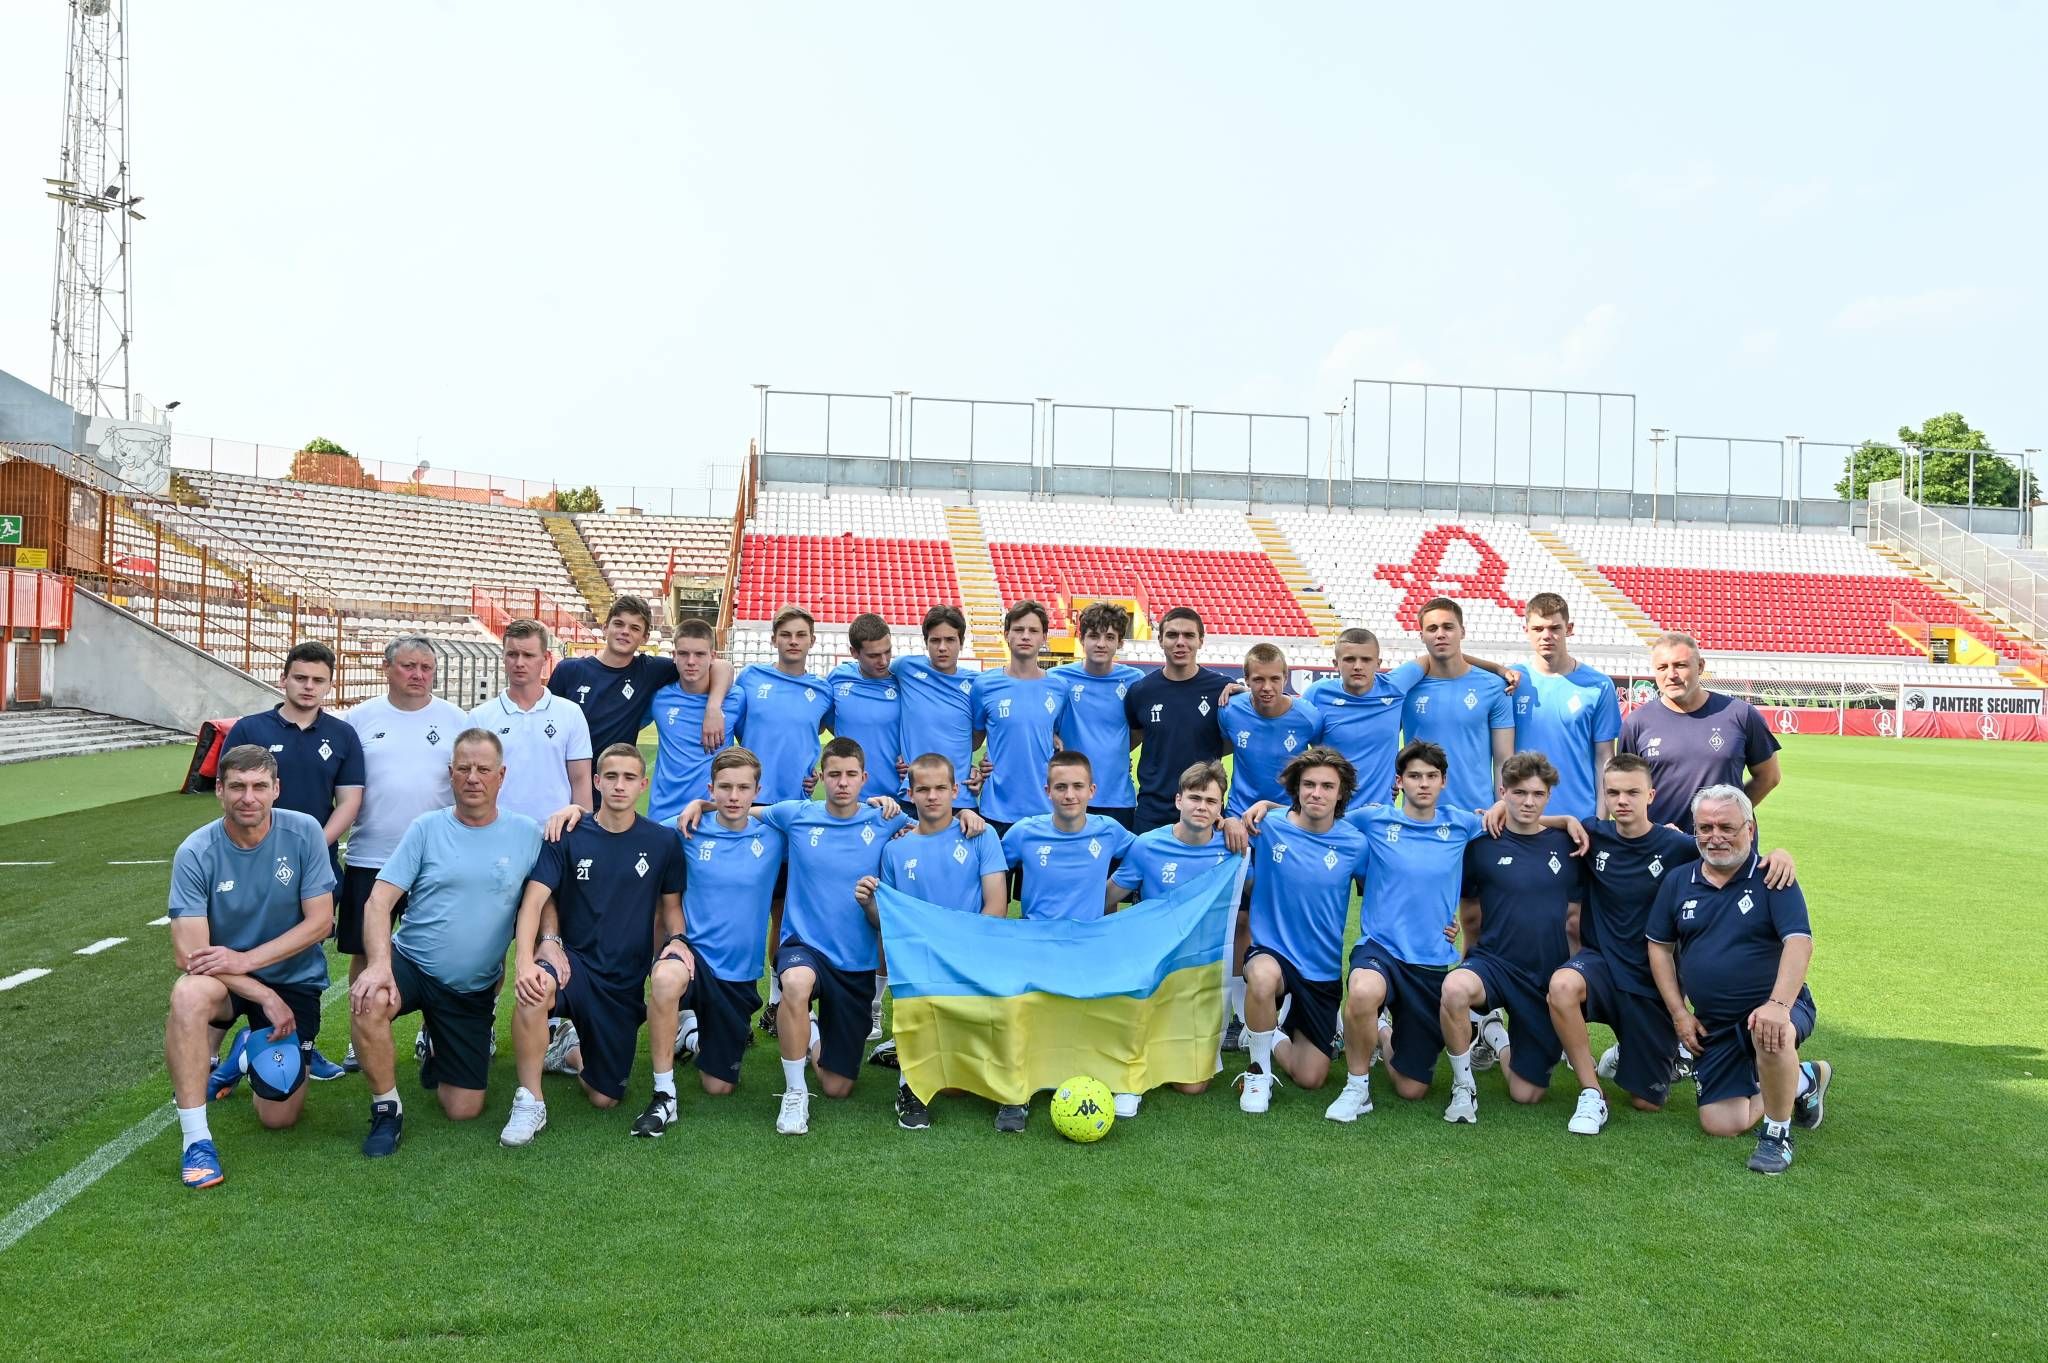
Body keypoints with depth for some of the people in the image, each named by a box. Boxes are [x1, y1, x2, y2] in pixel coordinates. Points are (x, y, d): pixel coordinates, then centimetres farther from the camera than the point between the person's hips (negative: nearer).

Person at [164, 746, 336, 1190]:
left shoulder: (304, 832, -14)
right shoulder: (195, 853, -15)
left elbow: (320, 921, -13)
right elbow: (188, 954, -19)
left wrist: (246, 959, -23)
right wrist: (265, 996, -25)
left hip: (294, 978, 0)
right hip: (224, 978, 0)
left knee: (279, 1117, -3)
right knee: (188, 995, -38)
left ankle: (258, 1050, 33)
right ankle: (195, 1138, -22)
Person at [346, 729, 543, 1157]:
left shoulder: (527, 834, -1)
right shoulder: (426, 828, -4)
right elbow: (379, 901, -10)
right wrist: (379, 964, -26)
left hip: (475, 989, 1)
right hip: (411, 965, -1)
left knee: (464, 1110, 2)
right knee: (367, 1002, -37)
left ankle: (438, 1053, 38)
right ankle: (387, 1109, -11)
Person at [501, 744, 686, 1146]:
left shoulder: (663, 841, -1)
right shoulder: (567, 836, -6)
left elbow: (671, 905, 10)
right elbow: (534, 901, -14)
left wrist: (674, 939, -12)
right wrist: (524, 961, -30)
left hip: (627, 980, 2)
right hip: (574, 960, -1)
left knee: (603, 1099, 2)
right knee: (534, 990, -38)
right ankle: (529, 1104, -18)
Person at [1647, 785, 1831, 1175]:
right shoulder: (1678, 884, 4)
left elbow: (1799, 942, -21)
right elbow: (1660, 947, 11)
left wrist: (1778, 1005, -35)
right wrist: (1679, 1013, 3)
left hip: (1774, 1010, -4)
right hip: (1714, 1025, 5)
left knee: (1770, 1035, -40)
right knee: (1720, 1124, -2)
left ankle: (1776, 1134, -14)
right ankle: (1803, 1080, 25)